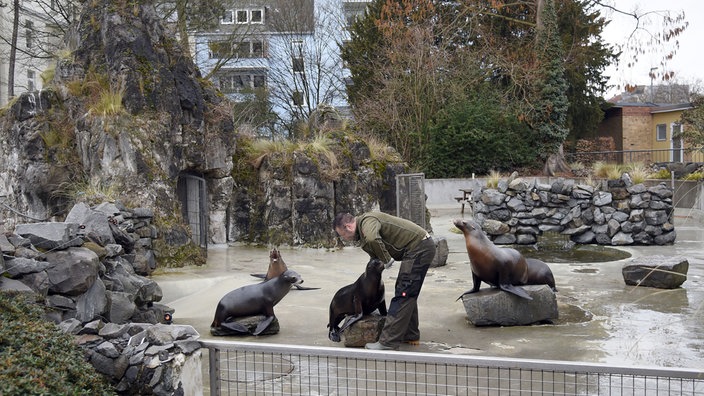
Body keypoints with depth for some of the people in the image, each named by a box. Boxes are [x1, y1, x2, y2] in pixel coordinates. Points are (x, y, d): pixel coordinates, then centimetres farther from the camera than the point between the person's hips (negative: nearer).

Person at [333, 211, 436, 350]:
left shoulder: (367, 220, -15)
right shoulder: (363, 230, 17)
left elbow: (372, 239, -39)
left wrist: (387, 259, -24)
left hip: (419, 249, -11)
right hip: (422, 246, 11)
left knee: (402, 294, -11)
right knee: (408, 294, 18)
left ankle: (389, 341, -11)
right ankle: (410, 335, 26)